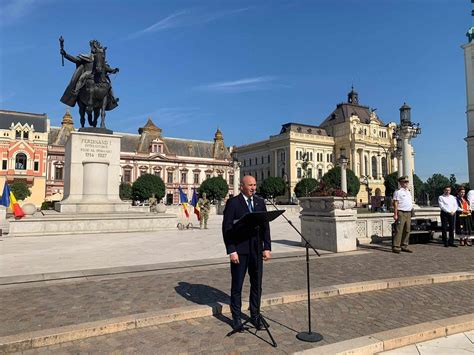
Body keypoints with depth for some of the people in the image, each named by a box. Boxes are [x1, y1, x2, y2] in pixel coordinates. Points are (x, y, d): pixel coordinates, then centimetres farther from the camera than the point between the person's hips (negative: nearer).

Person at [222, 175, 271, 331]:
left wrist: (267, 247, 1)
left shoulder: (260, 202, 9)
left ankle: (255, 315, 28)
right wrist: (231, 251, -14)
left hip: (257, 250, 4)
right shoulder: (233, 203, -5)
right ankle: (236, 318, 22)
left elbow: (265, 226, 8)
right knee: (237, 286, 7)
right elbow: (227, 228, -9)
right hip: (239, 250, -4)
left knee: (257, 285, 12)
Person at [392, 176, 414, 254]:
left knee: (407, 231, 9)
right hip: (401, 213, -8)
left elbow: (410, 203, 23)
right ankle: (396, 247, -7)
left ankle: (404, 246, 16)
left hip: (408, 213, 8)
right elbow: (395, 204, -11)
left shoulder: (408, 192, 18)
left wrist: (411, 211, 16)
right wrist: (395, 214, -17)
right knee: (399, 230, -10)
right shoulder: (398, 192, -6)